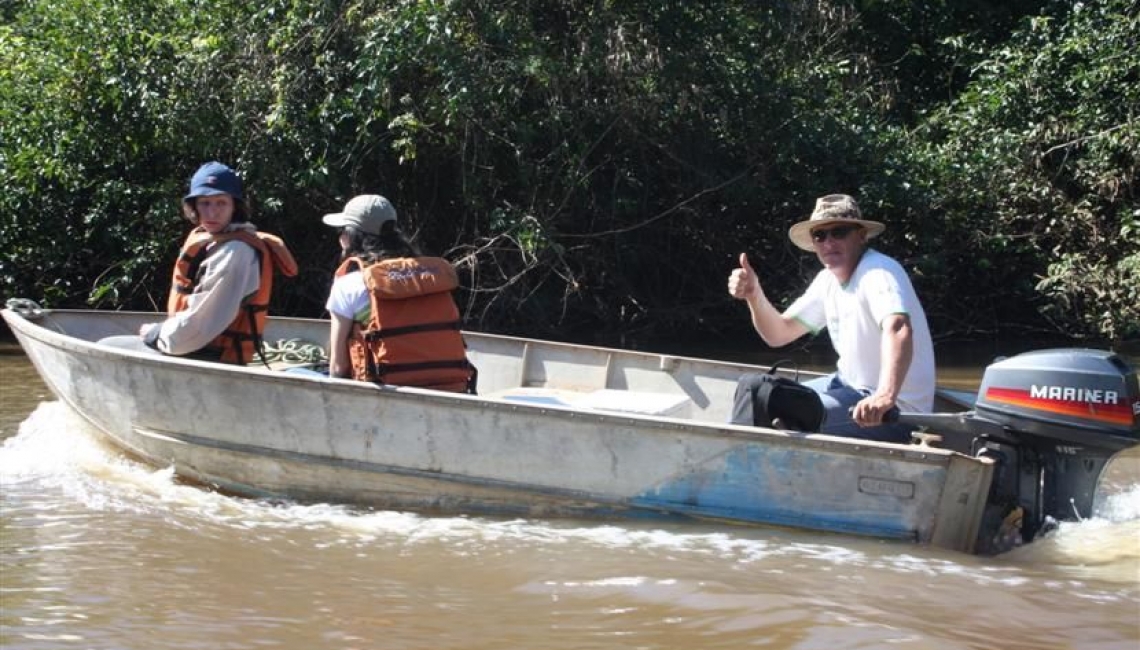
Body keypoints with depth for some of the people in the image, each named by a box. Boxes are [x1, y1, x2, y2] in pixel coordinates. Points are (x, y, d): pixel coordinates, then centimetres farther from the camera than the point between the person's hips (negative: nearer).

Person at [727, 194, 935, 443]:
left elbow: (898, 330, -40)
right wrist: (754, 295, -11)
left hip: (895, 410, -9)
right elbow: (779, 333, 10)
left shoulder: (878, 273, -22)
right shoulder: (828, 280, 7)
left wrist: (885, 396, -58)